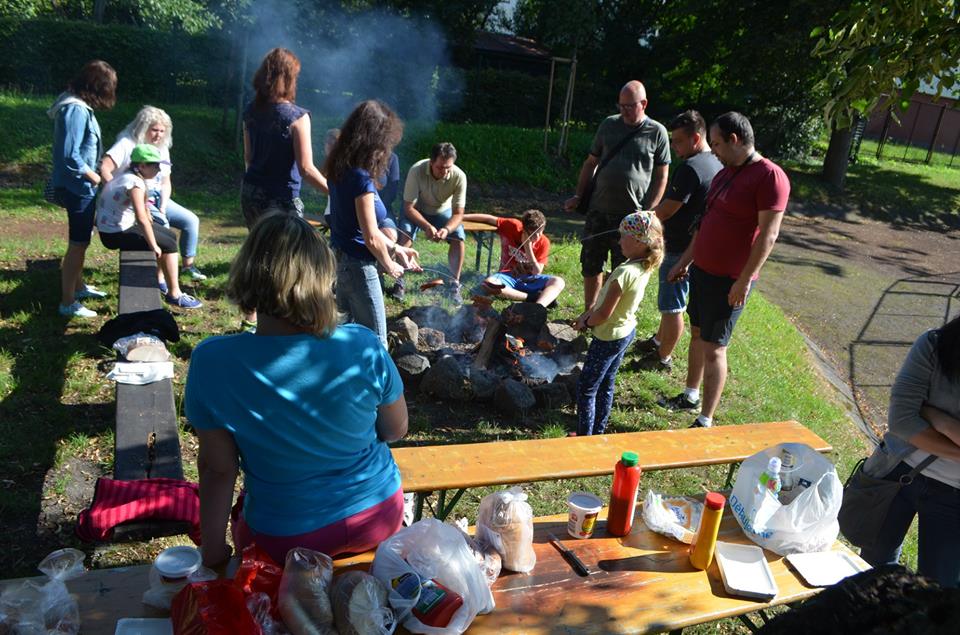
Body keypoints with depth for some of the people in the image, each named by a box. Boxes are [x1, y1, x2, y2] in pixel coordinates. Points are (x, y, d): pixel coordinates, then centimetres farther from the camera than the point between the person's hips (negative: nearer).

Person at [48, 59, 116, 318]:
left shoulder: (79, 105, 8)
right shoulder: (76, 109, -21)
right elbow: (69, 155, -26)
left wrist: (92, 174, 5)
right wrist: (93, 177, -14)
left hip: (80, 185, 10)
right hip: (78, 187, -10)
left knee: (82, 239, 23)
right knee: (78, 243, -3)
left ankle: (79, 286, 39)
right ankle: (68, 303, 5)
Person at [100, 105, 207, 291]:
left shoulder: (162, 149, 13)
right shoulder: (127, 144, -10)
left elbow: (166, 182, 10)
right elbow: (104, 169, -21)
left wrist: (163, 207, -6)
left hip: (157, 197, 8)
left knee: (191, 220, -3)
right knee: (162, 225, -30)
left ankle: (188, 265, 9)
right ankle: (160, 278, -22)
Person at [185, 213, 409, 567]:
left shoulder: (213, 361, -23)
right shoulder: (363, 347, -22)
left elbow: (218, 467, -14)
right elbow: (396, 431, -6)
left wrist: (213, 550, 0)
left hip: (286, 542, 0)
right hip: (379, 518, 1)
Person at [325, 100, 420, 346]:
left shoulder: (341, 170, 5)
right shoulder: (361, 178, -22)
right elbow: (371, 238, -21)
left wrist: (395, 248, 14)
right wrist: (389, 265, -4)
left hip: (340, 259, 9)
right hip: (357, 265, -9)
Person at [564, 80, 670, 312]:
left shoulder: (657, 132, -1)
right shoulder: (609, 125, 8)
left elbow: (661, 177, 0)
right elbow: (591, 162, 15)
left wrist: (648, 212, -9)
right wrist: (578, 196, 7)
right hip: (598, 210, 4)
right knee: (591, 266, 10)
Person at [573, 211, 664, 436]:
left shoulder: (624, 272, -30)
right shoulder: (643, 268, -2)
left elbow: (604, 313, -26)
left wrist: (586, 323, -7)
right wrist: (587, 314, 6)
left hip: (609, 337, -9)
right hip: (626, 331, 9)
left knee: (586, 388, 5)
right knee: (606, 385, 21)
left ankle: (585, 436, 14)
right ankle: (599, 431, 34)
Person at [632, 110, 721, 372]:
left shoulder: (690, 168, -22)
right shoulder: (716, 164, 9)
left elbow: (664, 212, -21)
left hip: (682, 249, -10)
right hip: (697, 246, 10)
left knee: (672, 306, 3)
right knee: (670, 301, 23)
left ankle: (663, 358, 15)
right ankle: (658, 341, 39)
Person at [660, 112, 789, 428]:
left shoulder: (770, 176, -17)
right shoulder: (725, 173, 11)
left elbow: (768, 234, -20)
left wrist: (744, 280, -22)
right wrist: (685, 260, 19)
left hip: (729, 280, -8)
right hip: (702, 269, 8)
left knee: (713, 348, -3)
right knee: (697, 334, 18)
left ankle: (705, 421, 7)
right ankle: (690, 396, 35)